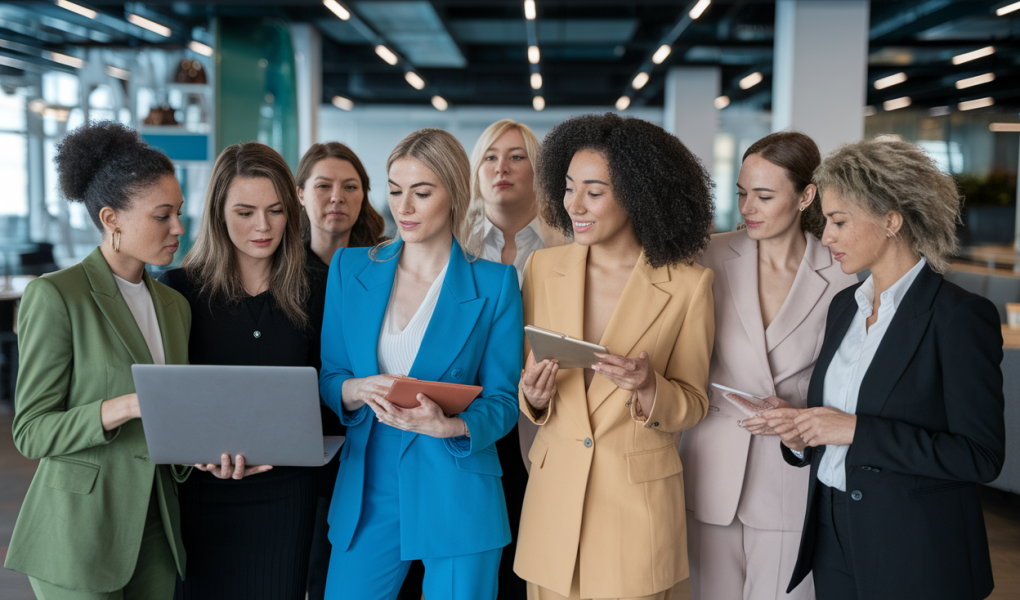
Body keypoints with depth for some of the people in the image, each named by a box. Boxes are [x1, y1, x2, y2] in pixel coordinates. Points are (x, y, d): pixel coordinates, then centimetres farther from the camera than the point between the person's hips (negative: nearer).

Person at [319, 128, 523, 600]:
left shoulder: (494, 285, -2)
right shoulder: (350, 268, 6)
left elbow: (502, 401, -2)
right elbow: (328, 376, 8)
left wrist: (447, 426, -22)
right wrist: (358, 391, -15)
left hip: (458, 502, -2)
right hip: (367, 494, 2)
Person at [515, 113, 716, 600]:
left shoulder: (688, 284, -7)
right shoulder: (543, 267, 1)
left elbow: (692, 407, -1)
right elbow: (525, 381, 9)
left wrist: (646, 386, -21)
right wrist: (533, 396, -13)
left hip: (637, 500, -2)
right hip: (554, 491, 2)